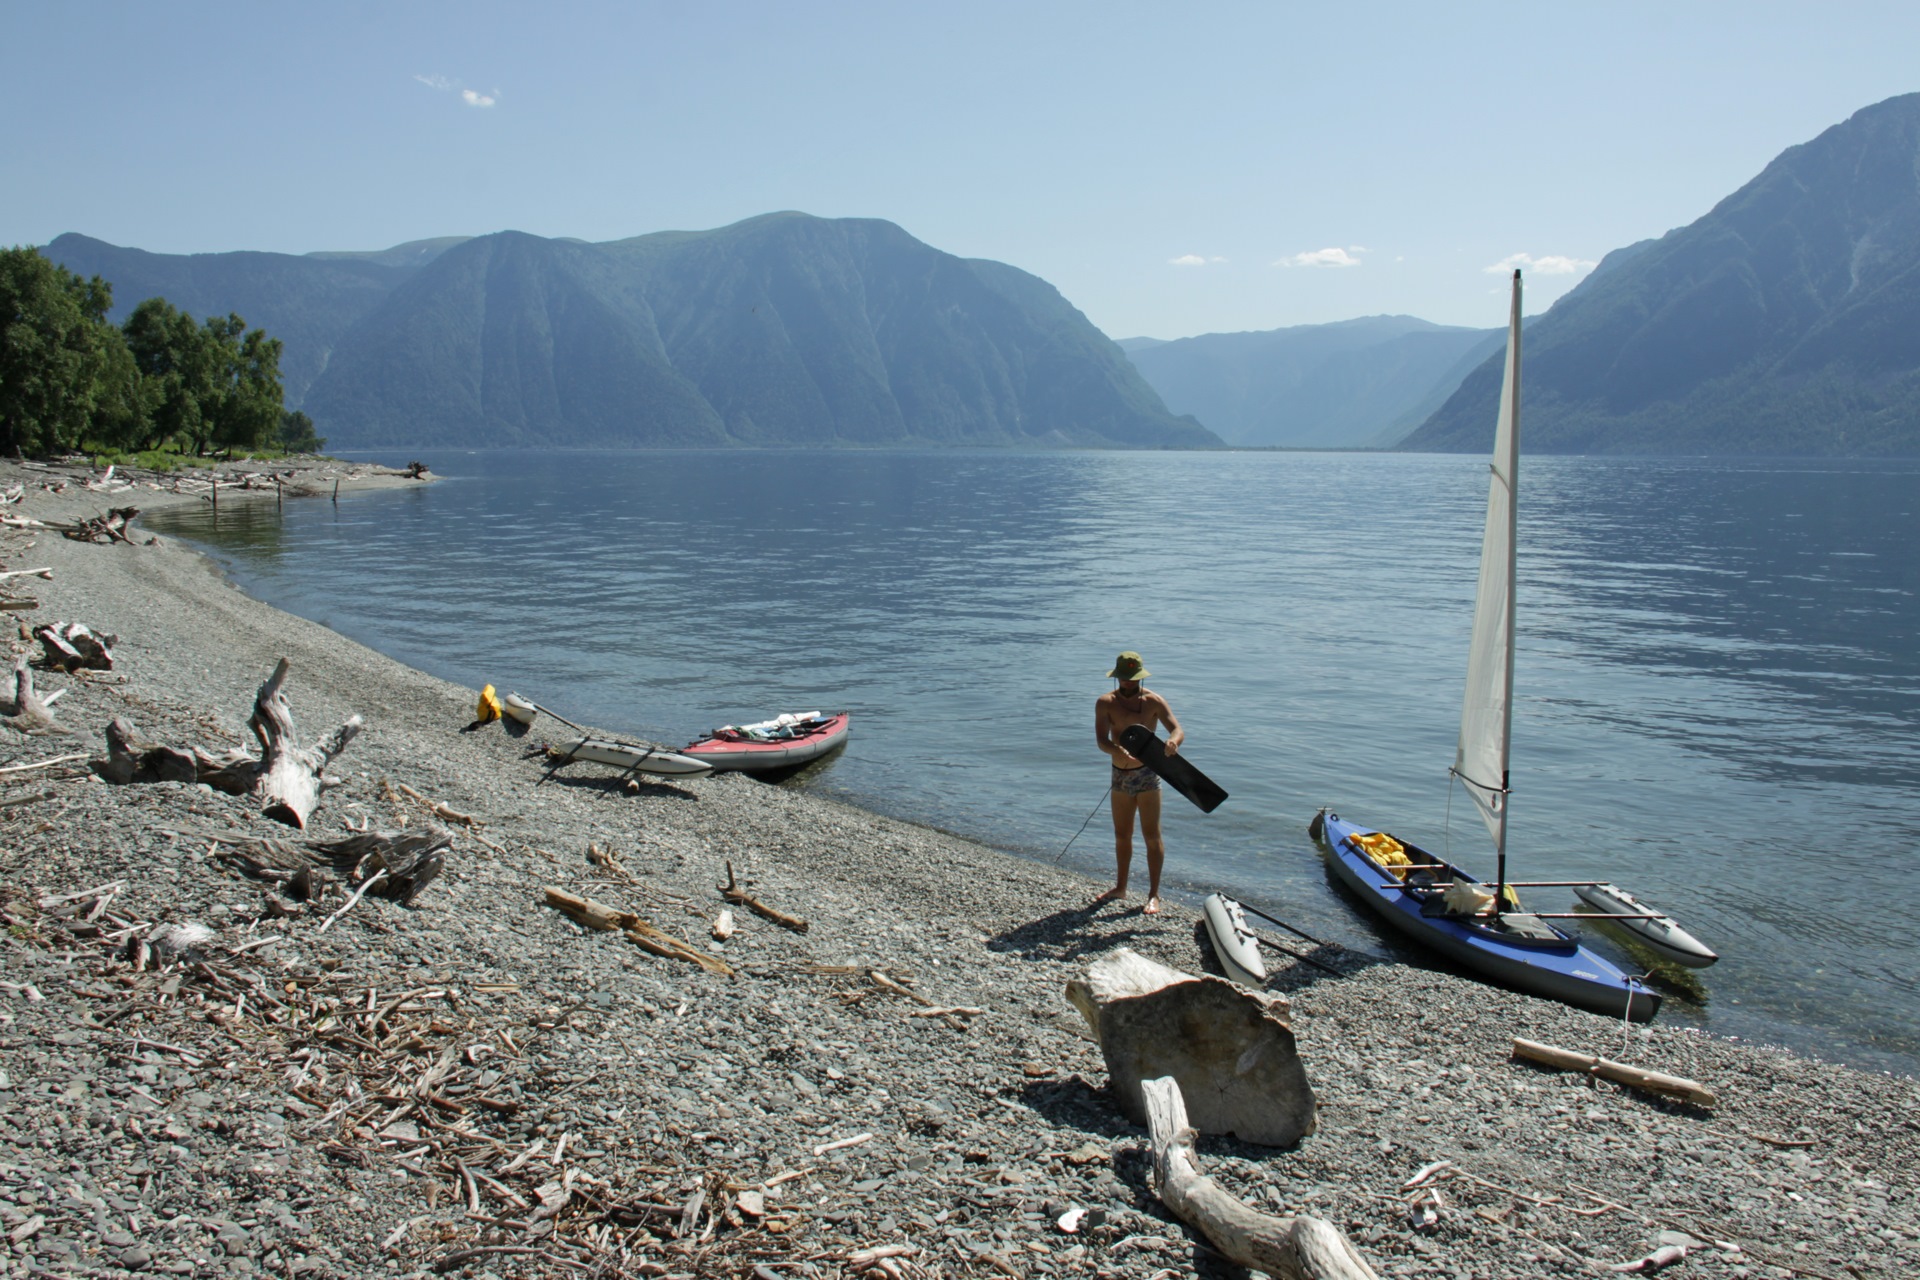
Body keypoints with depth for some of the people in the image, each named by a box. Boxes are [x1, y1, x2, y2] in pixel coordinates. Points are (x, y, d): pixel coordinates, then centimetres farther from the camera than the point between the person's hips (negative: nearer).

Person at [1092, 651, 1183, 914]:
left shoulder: (1153, 701, -9)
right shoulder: (1106, 703, -4)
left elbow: (1178, 729, -20)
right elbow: (1101, 740, -16)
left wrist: (1173, 740, -45)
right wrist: (1118, 751, -39)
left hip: (1147, 773, -3)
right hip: (1120, 774, 3)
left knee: (1151, 836, -2)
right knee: (1121, 836, 15)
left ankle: (1154, 894, 5)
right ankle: (1120, 887, 30)